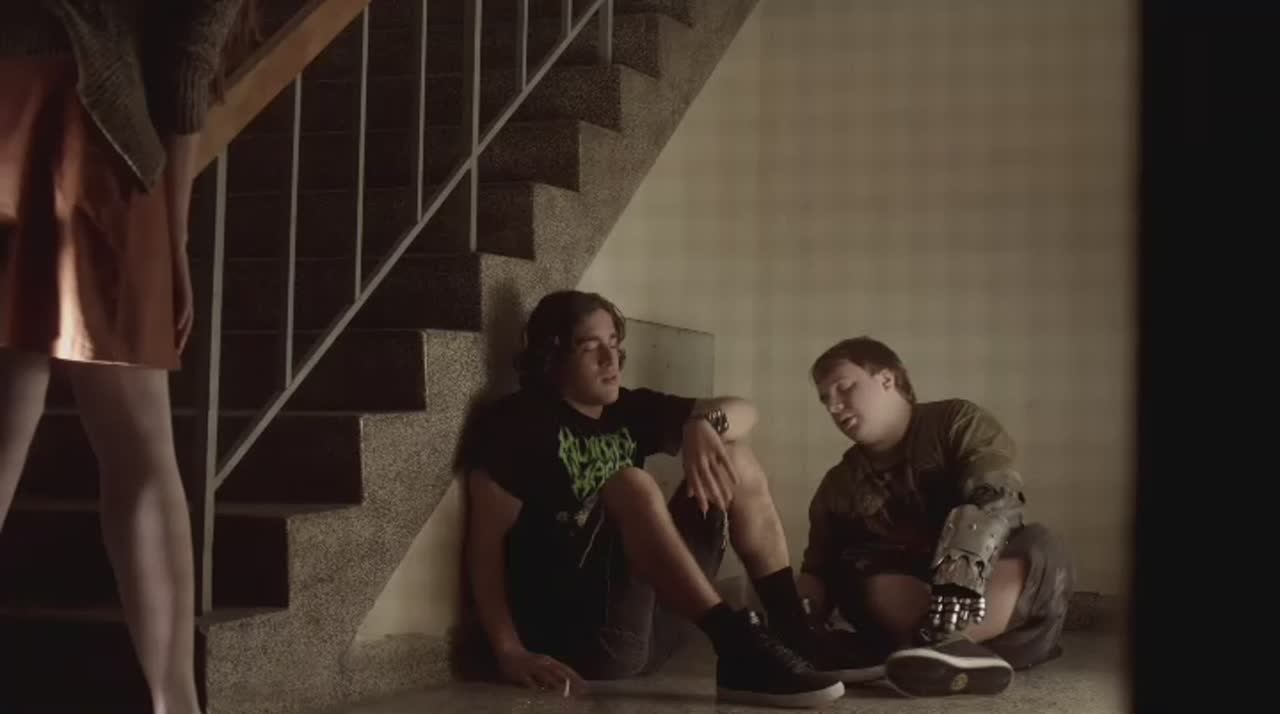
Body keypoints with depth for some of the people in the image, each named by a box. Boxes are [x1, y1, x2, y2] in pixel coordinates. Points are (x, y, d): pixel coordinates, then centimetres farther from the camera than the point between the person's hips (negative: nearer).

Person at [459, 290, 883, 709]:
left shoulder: (627, 410, 14)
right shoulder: (519, 422, -5)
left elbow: (742, 410, 12)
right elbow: (486, 539, -13)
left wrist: (703, 425, -13)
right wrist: (510, 653, -25)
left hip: (647, 622, 7)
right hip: (572, 631, -7)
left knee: (734, 460, 7)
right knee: (632, 485, -29)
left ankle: (794, 637, -4)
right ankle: (740, 651, -36)